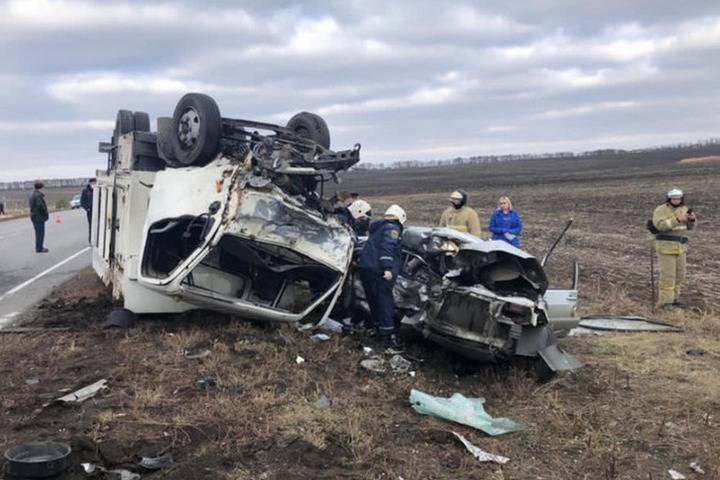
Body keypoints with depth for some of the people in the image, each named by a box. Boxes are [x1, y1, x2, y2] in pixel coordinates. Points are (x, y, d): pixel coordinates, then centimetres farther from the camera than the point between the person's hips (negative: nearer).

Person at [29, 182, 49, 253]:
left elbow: (32, 206, 17)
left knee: (38, 232, 17)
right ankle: (39, 248, -3)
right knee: (40, 233, -5)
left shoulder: (32, 195, 15)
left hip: (34, 216, 10)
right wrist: (46, 214, -15)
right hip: (39, 217, -10)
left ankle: (38, 247, 24)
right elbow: (40, 205, -27)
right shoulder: (38, 195, -17)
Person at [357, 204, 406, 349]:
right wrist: (388, 268, -26)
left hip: (364, 267, 9)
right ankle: (389, 335, -14)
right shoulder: (392, 228, -4)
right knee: (385, 301, -10)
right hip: (378, 270, -9)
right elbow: (387, 247, -19)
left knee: (374, 301, 17)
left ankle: (379, 328, 27)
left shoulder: (377, 228, 24)